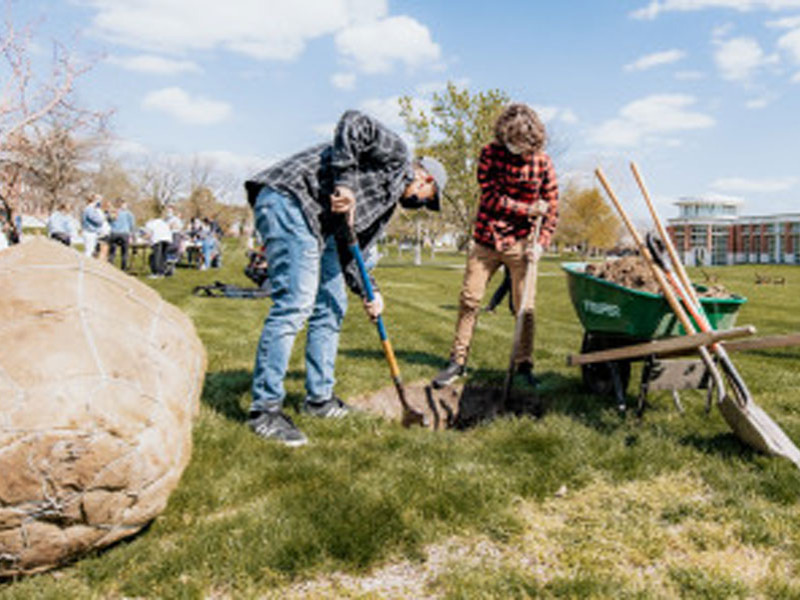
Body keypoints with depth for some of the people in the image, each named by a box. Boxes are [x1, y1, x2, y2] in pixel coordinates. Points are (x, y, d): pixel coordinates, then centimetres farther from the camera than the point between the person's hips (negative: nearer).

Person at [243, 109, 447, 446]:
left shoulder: (388, 204, 27)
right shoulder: (395, 154, 4)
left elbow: (350, 252, 21)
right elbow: (354, 123, -12)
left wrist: (368, 294, 9)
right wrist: (344, 182, -20)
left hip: (317, 224, 11)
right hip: (289, 199, -10)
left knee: (331, 307, 12)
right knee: (295, 302, -16)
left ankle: (320, 399, 22)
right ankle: (264, 409, -10)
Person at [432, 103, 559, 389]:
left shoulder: (542, 163, -3)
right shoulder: (490, 153, -4)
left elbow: (552, 208, 1)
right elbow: (491, 198, -10)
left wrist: (540, 244, -11)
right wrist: (529, 209, -12)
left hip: (520, 244, 0)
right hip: (486, 240, 1)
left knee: (525, 307, 1)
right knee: (469, 299, 0)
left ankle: (524, 365, 14)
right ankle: (457, 361, 10)